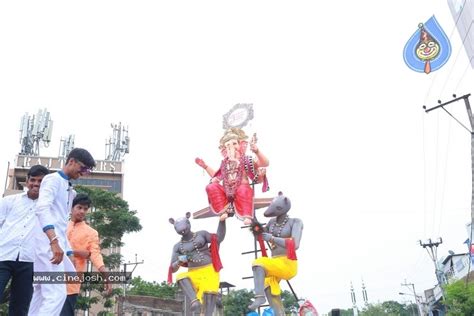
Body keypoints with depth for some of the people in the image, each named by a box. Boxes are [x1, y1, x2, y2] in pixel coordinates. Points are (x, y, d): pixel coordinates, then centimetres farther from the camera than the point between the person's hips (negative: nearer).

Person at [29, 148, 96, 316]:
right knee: (56, 294, -14)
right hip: (48, 244, -10)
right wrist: (54, 240, -32)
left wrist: (69, 252, 23)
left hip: (55, 245, 10)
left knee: (41, 295, 11)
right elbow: (42, 208, -21)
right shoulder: (53, 179, -2)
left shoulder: (69, 190, 24)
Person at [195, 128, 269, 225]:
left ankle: (247, 216, -33)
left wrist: (257, 151, -30)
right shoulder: (225, 163, 16)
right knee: (211, 187, -17)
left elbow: (265, 163, -13)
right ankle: (223, 211, -17)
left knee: (243, 190, -40)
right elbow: (217, 176, 29)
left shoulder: (246, 160, 0)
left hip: (242, 189, -5)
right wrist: (205, 166, 24)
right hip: (227, 192, 5)